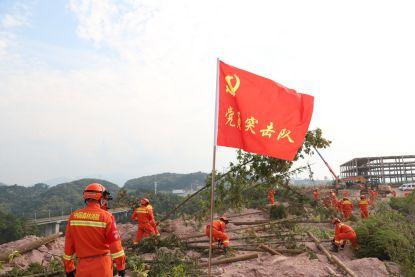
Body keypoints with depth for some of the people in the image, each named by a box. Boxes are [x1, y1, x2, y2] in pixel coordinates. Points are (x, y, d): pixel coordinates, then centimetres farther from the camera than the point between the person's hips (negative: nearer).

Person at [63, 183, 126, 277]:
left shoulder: (73, 216, -2)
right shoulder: (106, 217, -14)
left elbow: (68, 245, 3)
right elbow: (115, 245, -12)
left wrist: (69, 268, 14)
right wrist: (121, 266, -2)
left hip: (82, 265, 3)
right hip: (102, 266, -2)